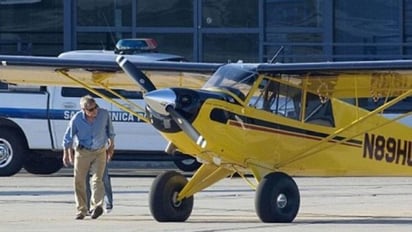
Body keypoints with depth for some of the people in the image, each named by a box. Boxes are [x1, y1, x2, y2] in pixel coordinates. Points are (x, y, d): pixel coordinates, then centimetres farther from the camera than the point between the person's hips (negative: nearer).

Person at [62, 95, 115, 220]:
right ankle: (81, 210, 10)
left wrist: (111, 147, 16)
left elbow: (110, 131, 8)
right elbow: (68, 137, -1)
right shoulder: (77, 119, -15)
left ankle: (96, 206, -26)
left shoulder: (104, 114, -11)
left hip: (100, 152, 0)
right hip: (82, 152, 0)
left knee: (97, 179, -14)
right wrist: (67, 154, 5)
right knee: (79, 181, 1)